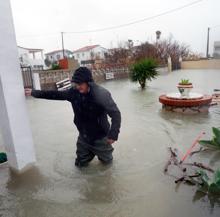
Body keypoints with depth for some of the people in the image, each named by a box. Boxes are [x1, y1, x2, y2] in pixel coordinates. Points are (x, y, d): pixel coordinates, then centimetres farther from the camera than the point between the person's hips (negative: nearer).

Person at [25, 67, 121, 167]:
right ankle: (92, 151, 43)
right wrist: (34, 92, 4)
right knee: (80, 163, 17)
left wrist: (113, 134, -33)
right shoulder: (74, 92, -11)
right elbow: (56, 94, 2)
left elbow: (115, 113, -25)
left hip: (100, 136, -4)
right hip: (83, 136, 5)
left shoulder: (101, 94, -27)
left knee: (107, 161, 16)